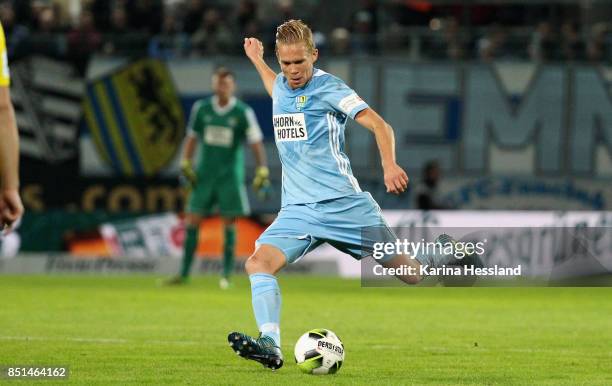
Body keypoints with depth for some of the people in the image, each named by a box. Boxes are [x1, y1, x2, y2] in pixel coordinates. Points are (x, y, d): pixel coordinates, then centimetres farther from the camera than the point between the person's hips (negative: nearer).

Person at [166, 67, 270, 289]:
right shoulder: (201, 108, 3)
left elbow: (256, 143, -6)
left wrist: (262, 171, -14)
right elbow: (192, 137, 13)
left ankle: (226, 275, 5)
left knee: (229, 224, -2)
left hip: (231, 175, -3)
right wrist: (185, 164, 4)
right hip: (204, 174, 3)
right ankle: (184, 274, 4)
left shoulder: (243, 112, -6)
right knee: (192, 222, -1)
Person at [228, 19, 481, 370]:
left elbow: (379, 124, -15)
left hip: (344, 203, -5)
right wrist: (257, 60, 41)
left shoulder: (328, 87, -7)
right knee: (258, 262, -23)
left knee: (408, 272, 3)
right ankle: (270, 345, -32)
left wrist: (390, 164, -31)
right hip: (298, 210, 5)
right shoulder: (281, 86, 12)